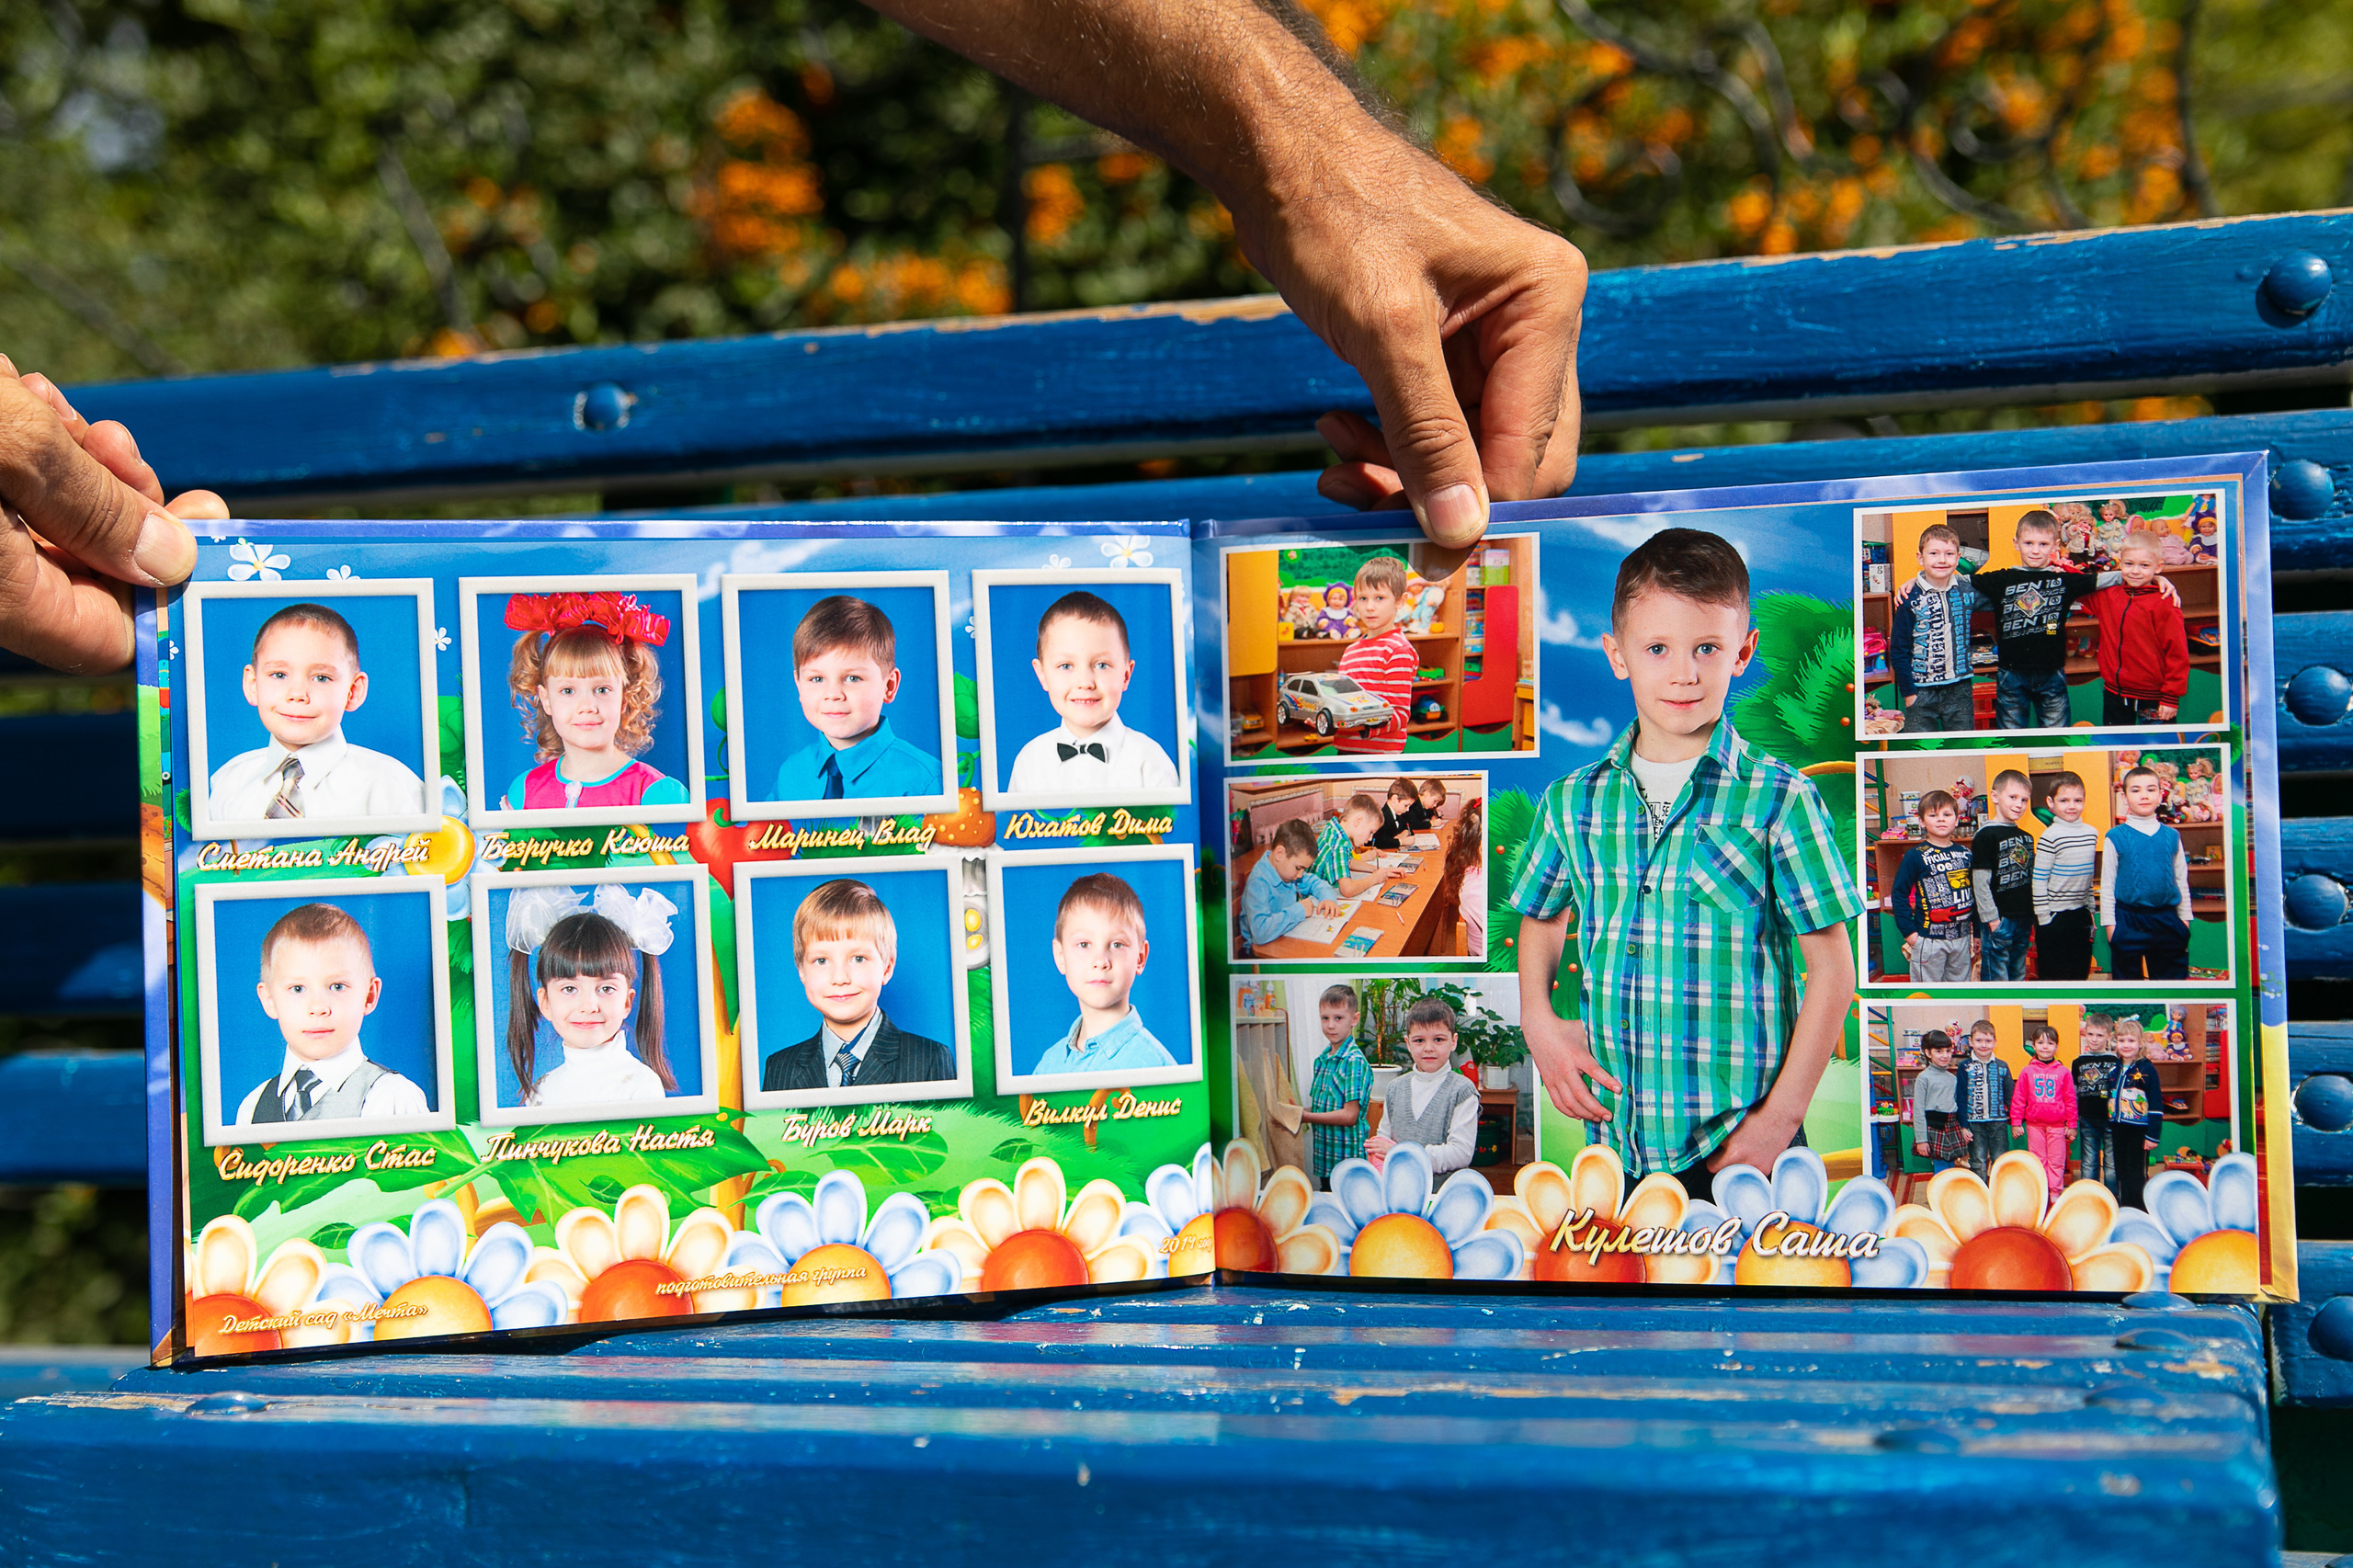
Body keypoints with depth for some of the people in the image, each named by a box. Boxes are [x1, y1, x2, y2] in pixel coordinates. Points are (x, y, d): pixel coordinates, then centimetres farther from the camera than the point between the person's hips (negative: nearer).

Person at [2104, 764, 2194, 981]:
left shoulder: (2171, 836, 4)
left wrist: (2185, 918, 9)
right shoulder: (2116, 837, -4)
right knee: (2129, 977, 7)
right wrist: (2109, 923, -4)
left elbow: (2181, 880, 11)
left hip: (2167, 920, 3)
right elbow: (2107, 883, -2)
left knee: (2172, 976, 9)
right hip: (2128, 920, -2)